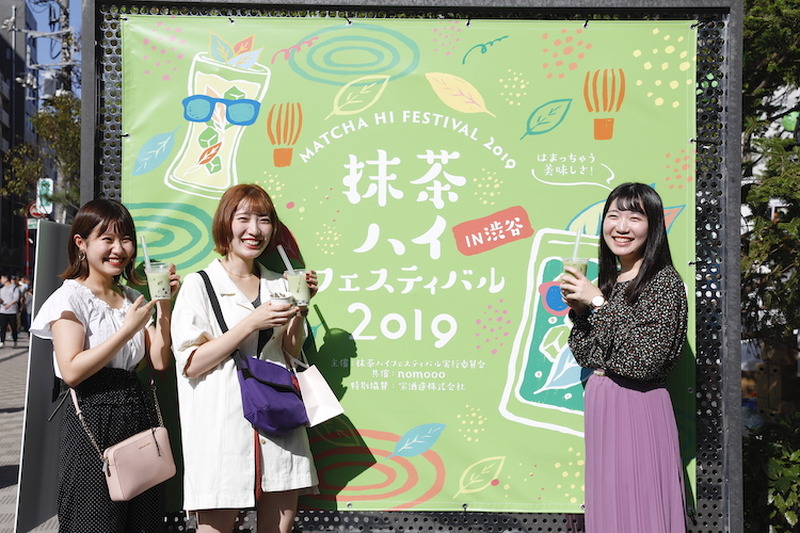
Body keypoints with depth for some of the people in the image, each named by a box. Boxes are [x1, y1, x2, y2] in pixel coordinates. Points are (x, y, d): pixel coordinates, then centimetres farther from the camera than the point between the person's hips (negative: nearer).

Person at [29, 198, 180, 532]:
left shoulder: (132, 298, 12)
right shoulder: (71, 297, -6)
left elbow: (160, 362, 3)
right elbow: (72, 371, -17)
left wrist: (164, 305, -4)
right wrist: (128, 330, -18)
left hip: (139, 413, 6)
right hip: (93, 420, -6)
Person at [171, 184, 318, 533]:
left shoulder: (278, 284, 13)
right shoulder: (200, 285, -1)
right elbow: (191, 363, -8)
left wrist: (300, 307, -1)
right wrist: (252, 323, -15)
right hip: (223, 424, -4)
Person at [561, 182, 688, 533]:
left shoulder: (665, 281, -12)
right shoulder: (606, 281, 9)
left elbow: (645, 361, -22)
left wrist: (598, 303, -19)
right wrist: (578, 309, -4)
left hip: (639, 408, -7)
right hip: (599, 406, 7)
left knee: (638, 504, 3)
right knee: (607, 501, 16)